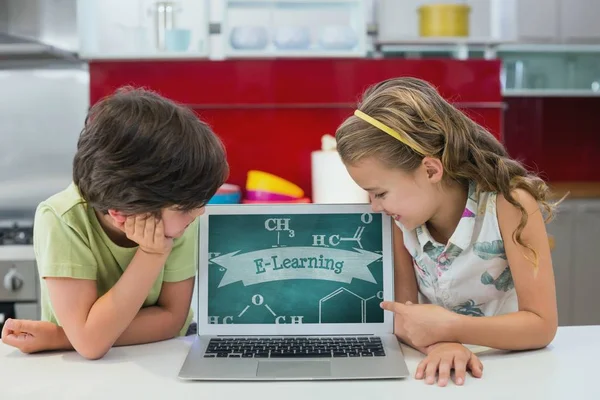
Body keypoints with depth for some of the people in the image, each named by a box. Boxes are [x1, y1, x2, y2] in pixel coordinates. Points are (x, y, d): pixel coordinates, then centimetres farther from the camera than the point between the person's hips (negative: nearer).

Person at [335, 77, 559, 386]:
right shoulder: (399, 215, -10)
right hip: (441, 370, 2)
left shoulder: (508, 203, -19)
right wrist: (439, 345, -28)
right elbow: (401, 313, -9)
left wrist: (449, 328, -27)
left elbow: (542, 325, -17)